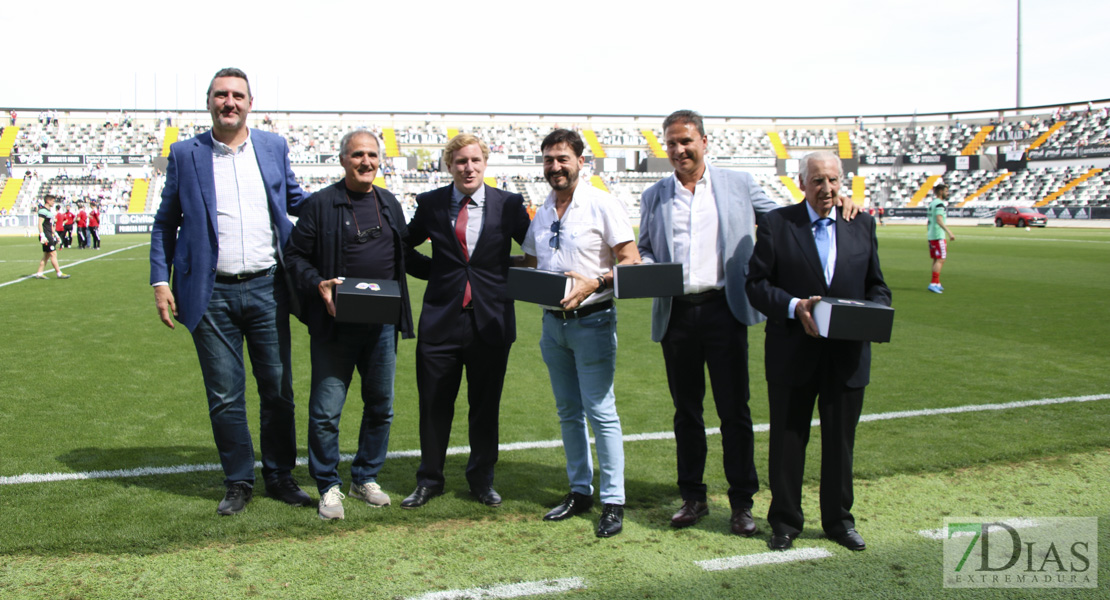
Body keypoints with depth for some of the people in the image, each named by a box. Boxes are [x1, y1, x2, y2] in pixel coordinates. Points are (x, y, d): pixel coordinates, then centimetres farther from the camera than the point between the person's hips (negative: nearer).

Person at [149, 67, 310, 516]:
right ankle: (238, 482, 21)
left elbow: (295, 200, 21)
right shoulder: (185, 154, 4)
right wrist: (160, 281, 0)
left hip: (265, 288, 1)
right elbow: (165, 223, 8)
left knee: (278, 389, 8)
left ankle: (280, 476, 23)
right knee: (224, 396, 6)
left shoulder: (274, 147, 8)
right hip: (211, 294, -1)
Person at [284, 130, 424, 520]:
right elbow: (295, 255, -3)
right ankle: (329, 487, 16)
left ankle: (366, 478, 28)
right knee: (326, 411, 0)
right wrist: (317, 284, -18)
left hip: (382, 325, 5)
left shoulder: (389, 204, 12)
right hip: (335, 325, -4)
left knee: (381, 406, 12)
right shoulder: (320, 204, -3)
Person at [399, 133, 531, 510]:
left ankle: (481, 480, 27)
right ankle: (429, 481, 25)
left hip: (491, 321, 0)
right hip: (441, 320, 1)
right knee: (434, 405, 7)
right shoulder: (431, 204, 4)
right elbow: (403, 244, 17)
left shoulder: (509, 205, 1)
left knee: (486, 407, 9)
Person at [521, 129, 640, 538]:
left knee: (601, 411, -6)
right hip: (552, 321, 7)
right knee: (568, 412, 12)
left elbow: (631, 262, -11)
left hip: (592, 320, -6)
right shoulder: (541, 214, 11)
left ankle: (613, 501, 2)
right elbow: (530, 263, 21)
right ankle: (580, 491, 23)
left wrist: (594, 282, -24)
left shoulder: (601, 205, -7)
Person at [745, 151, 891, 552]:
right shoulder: (776, 224, -2)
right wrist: (794, 307, -21)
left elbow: (877, 286, 11)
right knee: (787, 441, 8)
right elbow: (756, 283, -5)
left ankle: (839, 519, 31)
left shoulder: (862, 225, 8)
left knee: (841, 441, 13)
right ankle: (785, 521, 24)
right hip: (793, 354, -2)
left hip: (848, 355, 3)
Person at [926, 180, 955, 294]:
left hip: (931, 236, 10)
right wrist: (949, 233, -31)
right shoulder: (939, 204, -13)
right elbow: (939, 221, -24)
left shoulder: (932, 203, 15)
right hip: (938, 236, -10)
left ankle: (937, 283, 18)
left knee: (936, 260, 14)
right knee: (940, 260, -9)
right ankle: (933, 283, -14)